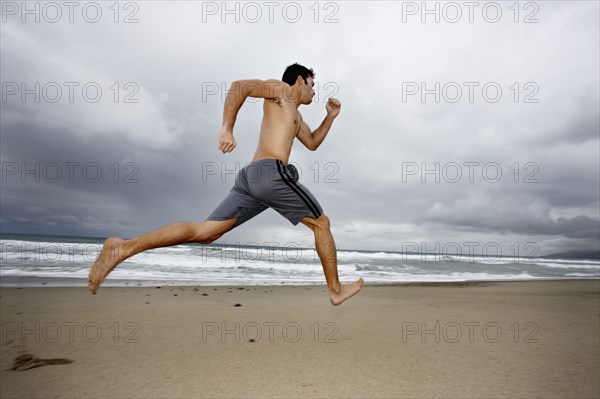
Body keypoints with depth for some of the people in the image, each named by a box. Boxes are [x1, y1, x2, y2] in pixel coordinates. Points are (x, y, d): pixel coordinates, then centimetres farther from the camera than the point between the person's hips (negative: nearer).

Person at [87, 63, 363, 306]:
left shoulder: (295, 115, 36)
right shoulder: (281, 89, 10)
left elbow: (313, 143, 44)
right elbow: (239, 85, -5)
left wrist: (330, 117, 34)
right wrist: (227, 128, -14)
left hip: (250, 177, 9)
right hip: (272, 173, -9)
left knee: (204, 232, -2)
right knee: (321, 224, 8)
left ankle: (123, 248, -11)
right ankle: (336, 290, 18)